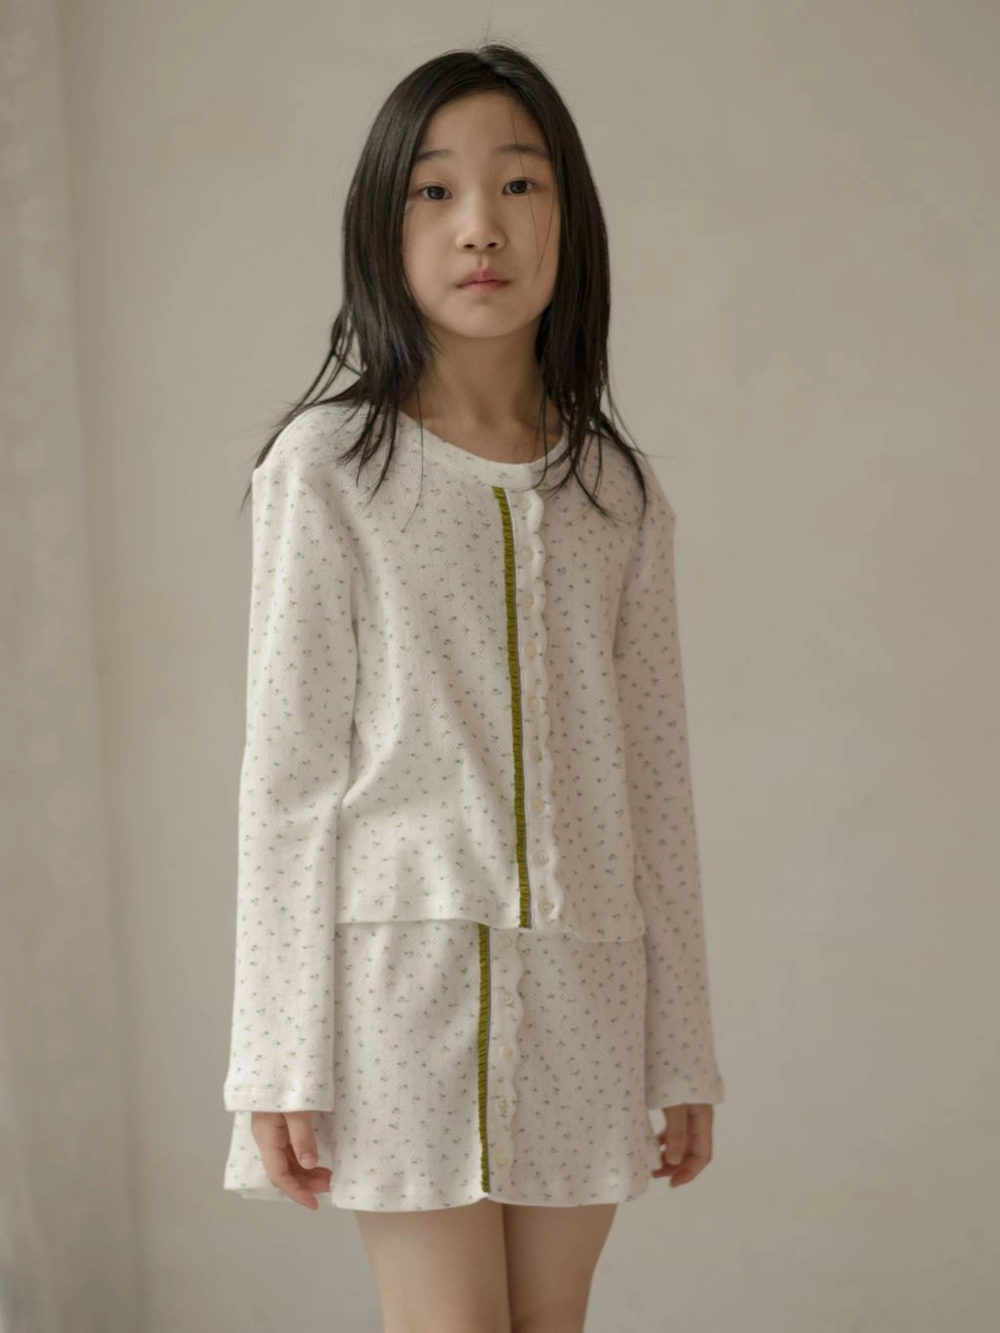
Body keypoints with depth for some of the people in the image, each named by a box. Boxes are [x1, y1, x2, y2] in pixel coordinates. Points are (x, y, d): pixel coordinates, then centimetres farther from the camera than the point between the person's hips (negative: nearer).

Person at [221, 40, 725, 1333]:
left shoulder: (617, 493, 8)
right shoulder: (329, 465, -2)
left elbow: (653, 772, 11)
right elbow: (287, 766, -4)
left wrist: (682, 1046, 11)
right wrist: (281, 1061, -7)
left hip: (581, 976, 4)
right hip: (405, 957, -3)